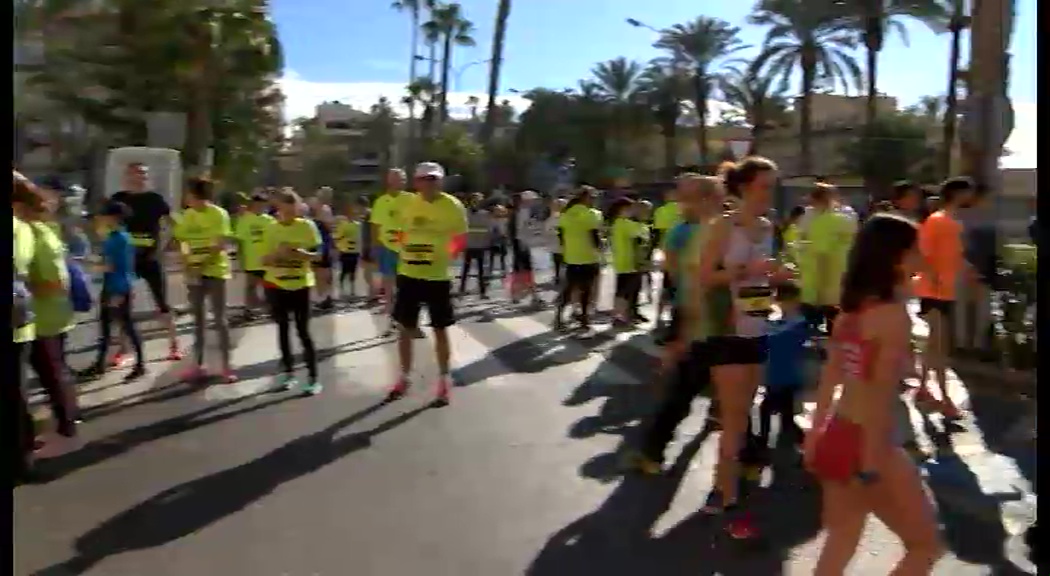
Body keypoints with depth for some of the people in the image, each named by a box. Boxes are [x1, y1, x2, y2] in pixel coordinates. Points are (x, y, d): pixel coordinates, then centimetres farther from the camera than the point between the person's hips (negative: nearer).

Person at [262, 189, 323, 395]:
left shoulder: (307, 226, -6)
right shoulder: (271, 229, -1)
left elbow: (318, 254, -1)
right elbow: (264, 260, 0)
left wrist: (305, 254, -21)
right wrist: (277, 254, -20)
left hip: (300, 285, -3)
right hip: (276, 284, 3)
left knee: (303, 331, -4)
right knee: (283, 328, 10)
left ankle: (313, 377, 1)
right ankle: (288, 372, 22)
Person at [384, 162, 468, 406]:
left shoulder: (453, 206, -9)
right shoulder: (408, 204, 2)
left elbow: (461, 241, -1)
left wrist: (445, 256, -14)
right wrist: (405, 255, 1)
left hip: (438, 277, -3)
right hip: (409, 274, 4)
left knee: (440, 329, 6)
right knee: (405, 328, 10)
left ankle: (444, 381, 19)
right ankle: (404, 377, 26)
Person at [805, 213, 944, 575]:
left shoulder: (852, 308, 7)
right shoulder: (894, 314, -16)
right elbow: (881, 394, -19)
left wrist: (814, 436, 18)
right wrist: (872, 464, -17)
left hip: (835, 438, 8)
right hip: (866, 445, -8)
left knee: (841, 544, 20)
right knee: (926, 545, 11)